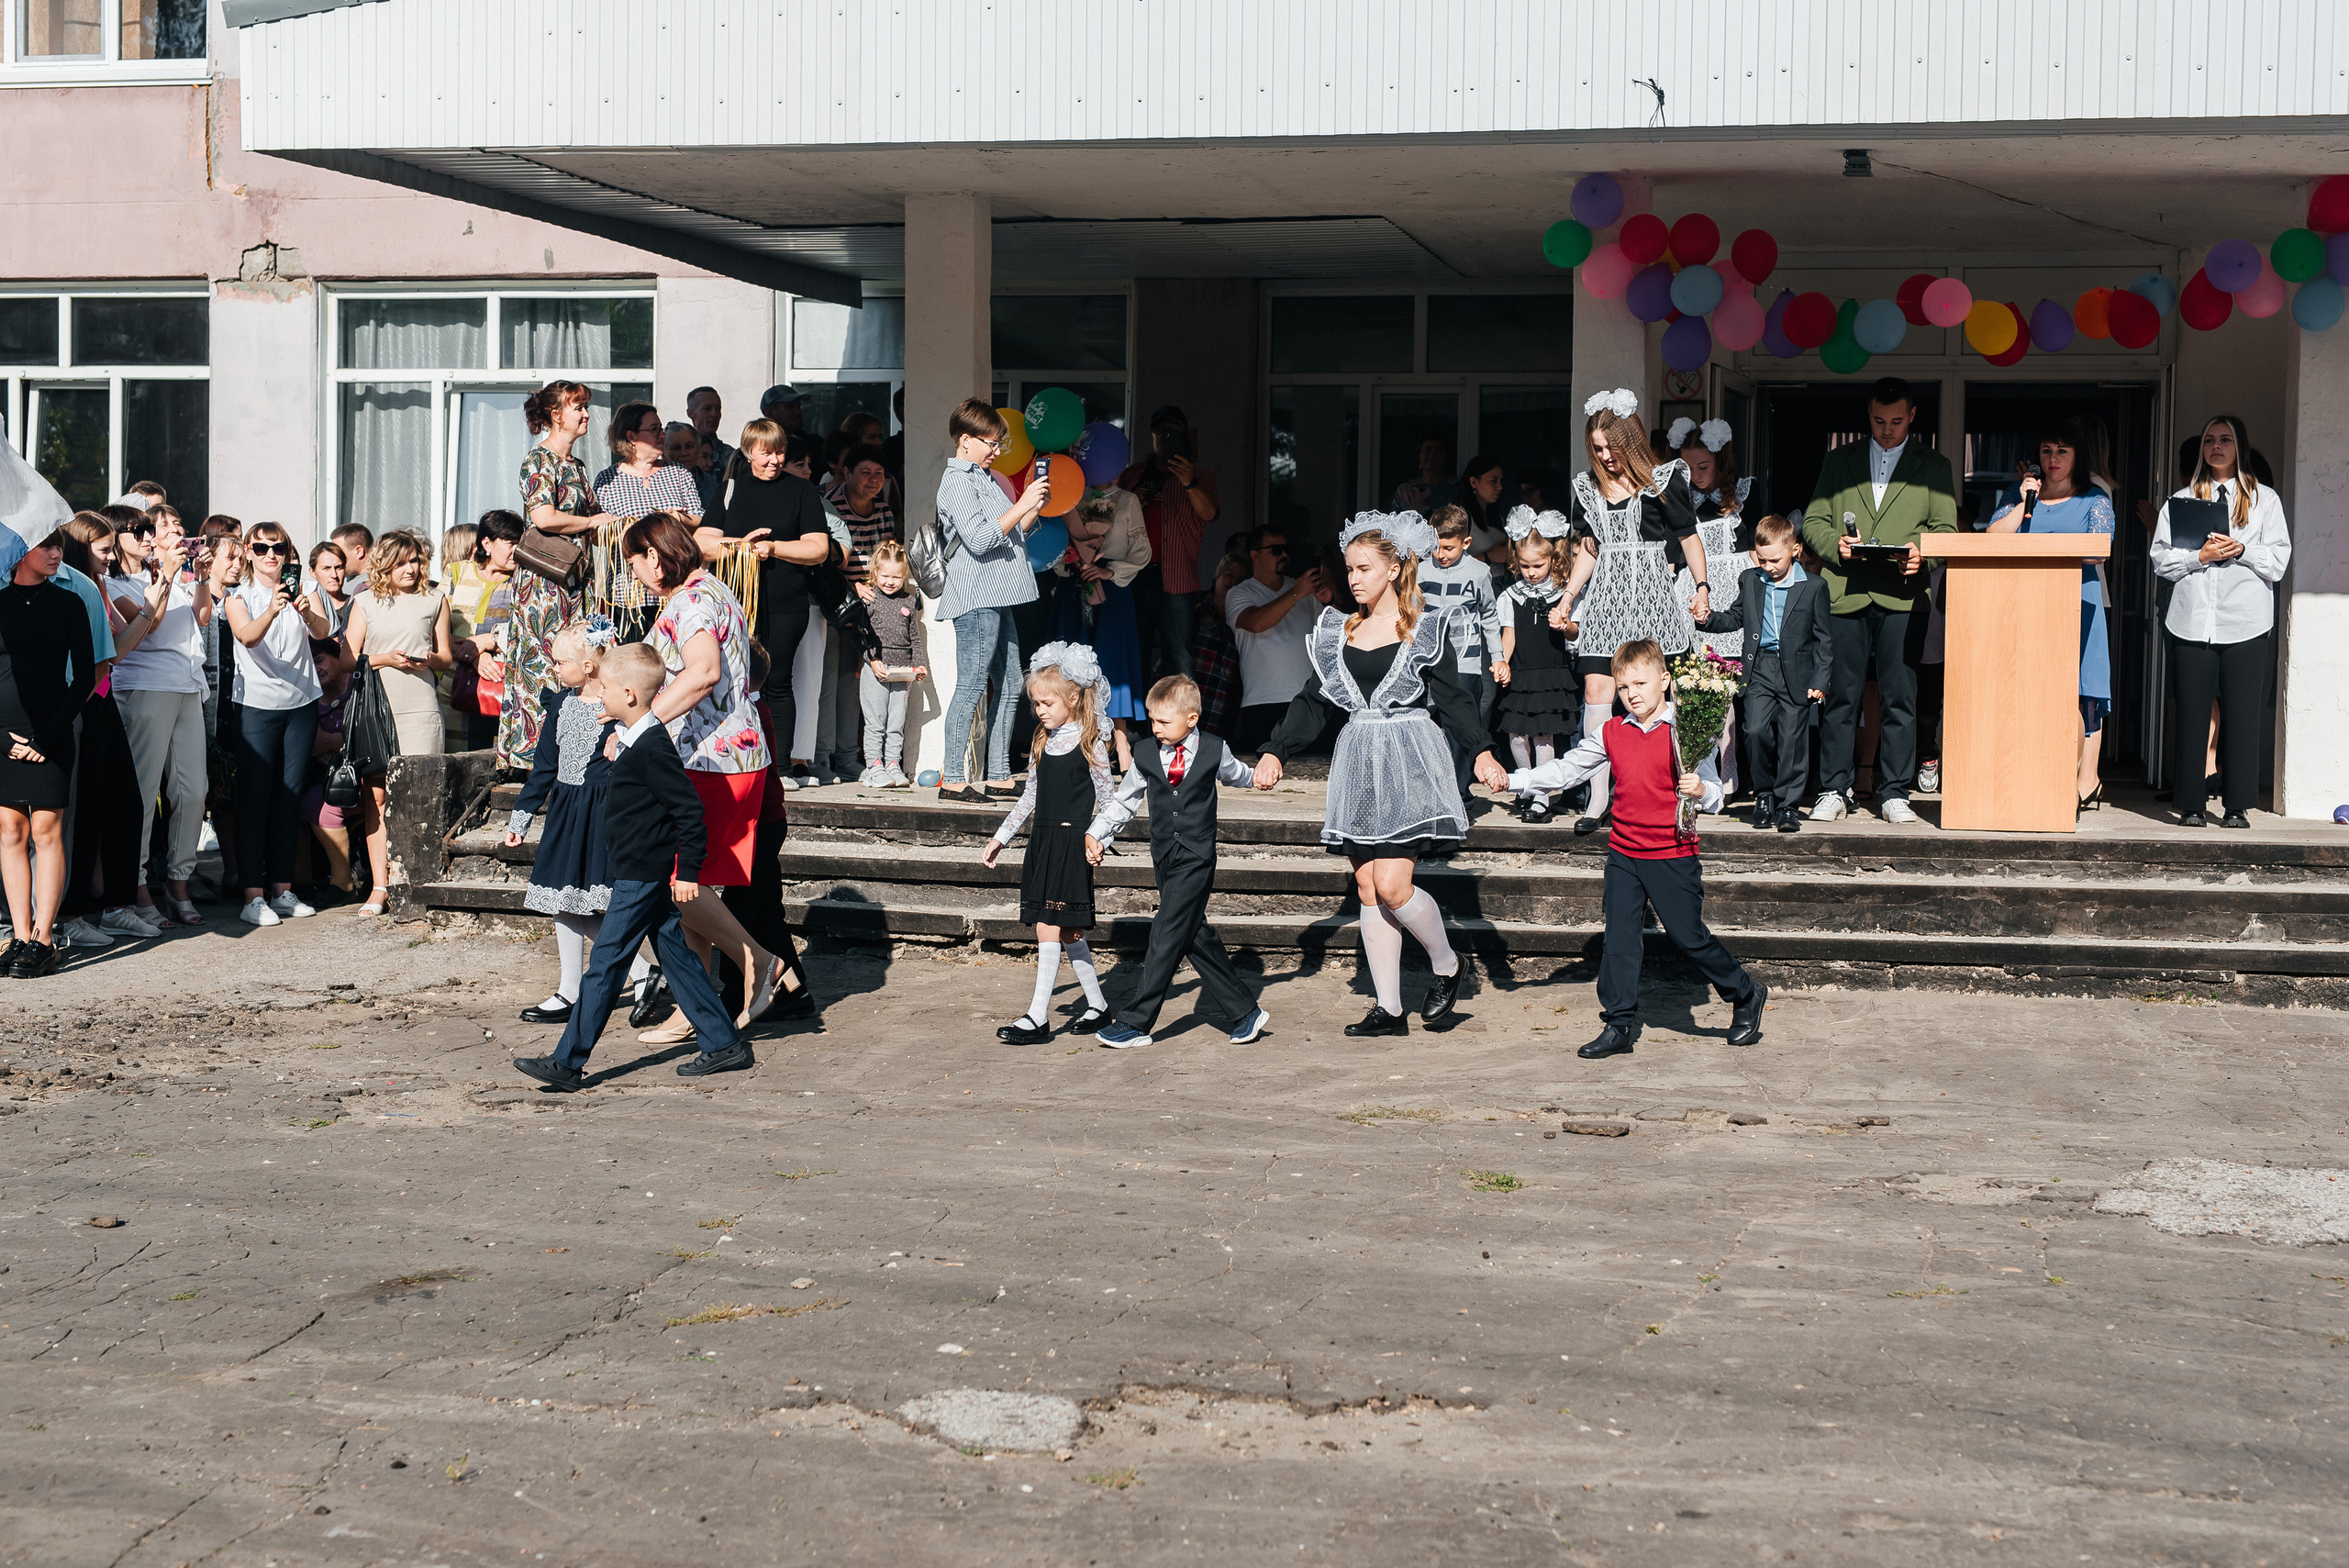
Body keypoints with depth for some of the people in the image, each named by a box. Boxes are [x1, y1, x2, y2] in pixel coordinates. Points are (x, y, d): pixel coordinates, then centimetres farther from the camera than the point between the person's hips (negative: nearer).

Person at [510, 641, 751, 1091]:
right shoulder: (634, 741, 11)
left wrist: (687, 871, -19)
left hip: (641, 878, -11)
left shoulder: (651, 748, -20)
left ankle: (567, 1062, -2)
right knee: (676, 956, 13)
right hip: (647, 874, 11)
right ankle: (724, 1044, 17)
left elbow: (689, 808, -21)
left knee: (606, 963, -6)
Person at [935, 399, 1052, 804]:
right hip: (976, 598, -10)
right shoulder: (957, 482, -9)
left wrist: (1036, 506, 10)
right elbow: (980, 539, -20)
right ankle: (953, 779, -8)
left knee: (1010, 687, 9)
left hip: (997, 599, 10)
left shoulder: (983, 478, 21)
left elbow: (1010, 533, 25)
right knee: (971, 687, -10)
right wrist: (1023, 505, -17)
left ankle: (999, 775, 14)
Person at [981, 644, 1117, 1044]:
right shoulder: (1042, 742, 12)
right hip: (1043, 841, 7)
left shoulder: (1090, 742, -6)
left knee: (1049, 927, -11)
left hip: (1072, 842, -7)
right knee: (1067, 931, 9)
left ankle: (1038, 1017, -11)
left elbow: (1105, 798, -5)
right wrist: (1001, 838, 19)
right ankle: (1097, 1005, 20)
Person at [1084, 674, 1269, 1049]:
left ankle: (1136, 1022, -6)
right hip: (1164, 857, 4)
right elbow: (1122, 801, 10)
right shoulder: (1145, 755, 3)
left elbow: (1237, 774, 20)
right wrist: (1096, 835, 1)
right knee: (1196, 937, 6)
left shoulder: (1213, 751, -2)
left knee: (1167, 936, -10)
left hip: (1196, 857, -4)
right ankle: (1244, 1012, 17)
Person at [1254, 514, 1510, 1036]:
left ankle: (1446, 965, 13)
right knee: (1368, 891, 4)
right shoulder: (1338, 630, 10)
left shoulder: (1421, 630, -2)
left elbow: (1452, 698, -6)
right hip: (1358, 763, 5)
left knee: (1391, 886, -14)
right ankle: (1388, 1008, 11)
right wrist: (1274, 752, 5)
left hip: (1409, 763, -5)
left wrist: (1481, 752, -19)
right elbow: (1313, 700, 13)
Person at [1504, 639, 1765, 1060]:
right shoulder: (1612, 733, 5)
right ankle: (1619, 1026, 10)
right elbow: (1565, 770, 9)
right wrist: (1513, 781, 0)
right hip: (1624, 853, 4)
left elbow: (1713, 795, -7)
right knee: (1620, 938, 3)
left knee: (1690, 937, 3)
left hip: (1673, 855, -4)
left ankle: (1746, 995, 24)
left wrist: (1700, 790, -30)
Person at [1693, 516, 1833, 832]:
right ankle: (1765, 794, 7)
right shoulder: (1750, 583, 10)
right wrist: (1708, 619, 0)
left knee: (1792, 739, 0)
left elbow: (1824, 638, 3)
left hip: (1796, 673, -2)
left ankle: (1788, 805, 12)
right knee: (1756, 729, -14)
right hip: (1759, 670, 2)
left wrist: (1820, 680, -2)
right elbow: (1735, 618, 21)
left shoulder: (1813, 587, 1)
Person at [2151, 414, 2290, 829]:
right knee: (2191, 713, 0)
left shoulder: (2264, 499, 11)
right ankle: (2191, 804, 5)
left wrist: (2240, 550, -12)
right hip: (2193, 620, 1)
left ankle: (2238, 806, 2)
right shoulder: (2182, 500, 14)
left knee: (2242, 714, -3)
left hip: (2245, 623, -1)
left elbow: (2278, 561, 3)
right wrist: (2200, 556, -9)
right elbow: (2161, 560, 7)